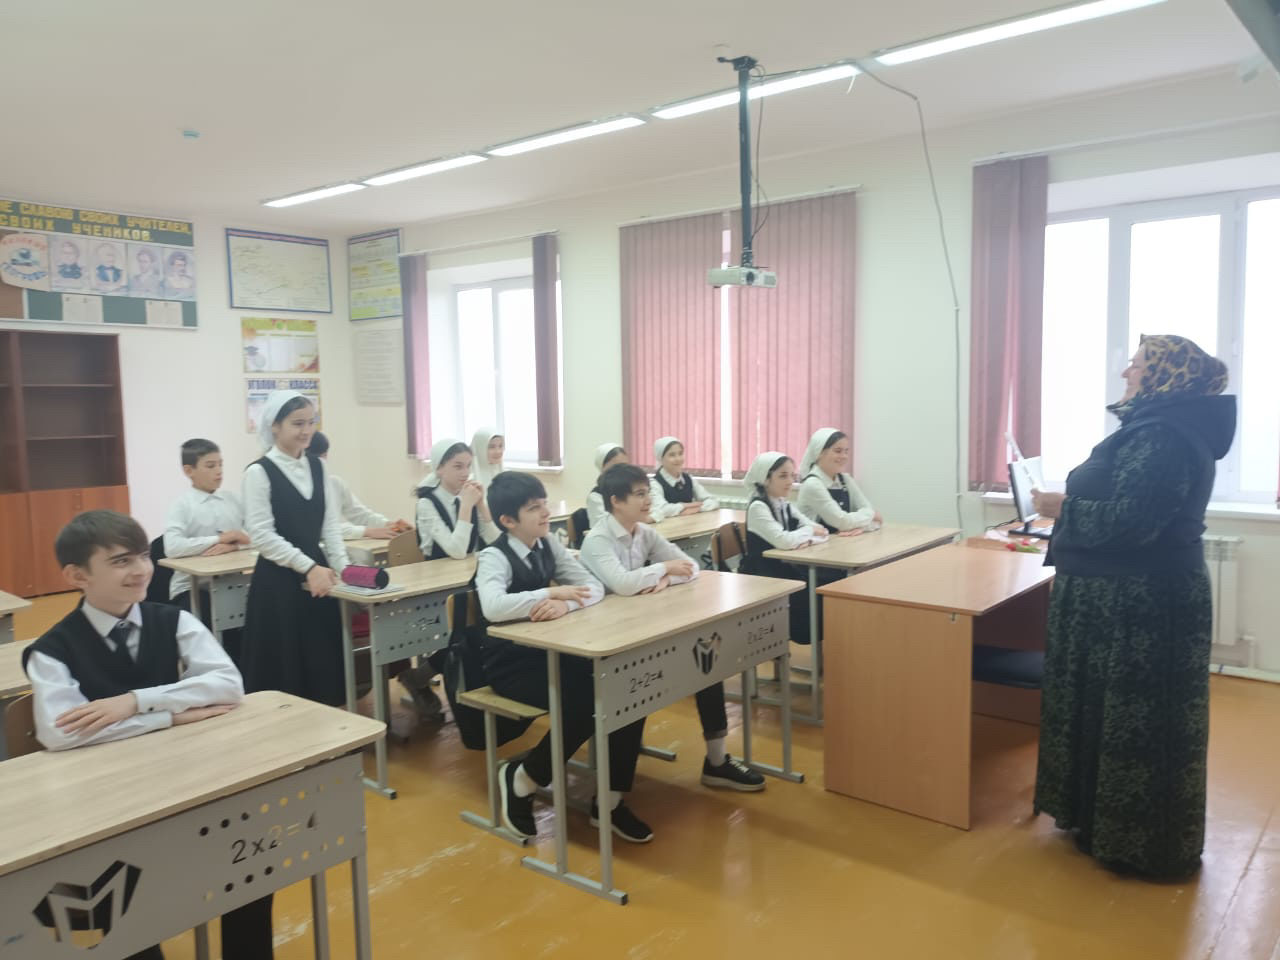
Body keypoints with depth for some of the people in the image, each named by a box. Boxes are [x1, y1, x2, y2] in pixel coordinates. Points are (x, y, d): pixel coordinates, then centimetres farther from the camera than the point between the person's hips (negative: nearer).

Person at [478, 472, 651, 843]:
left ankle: (609, 801, 0)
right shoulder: (494, 557, -16)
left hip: (548, 651, 7)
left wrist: (565, 603, -22)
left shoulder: (548, 545, 4)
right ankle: (519, 779, -1)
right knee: (584, 702, -28)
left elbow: (594, 586, 0)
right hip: (510, 662, -6)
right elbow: (493, 607, -37)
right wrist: (552, 593, -26)